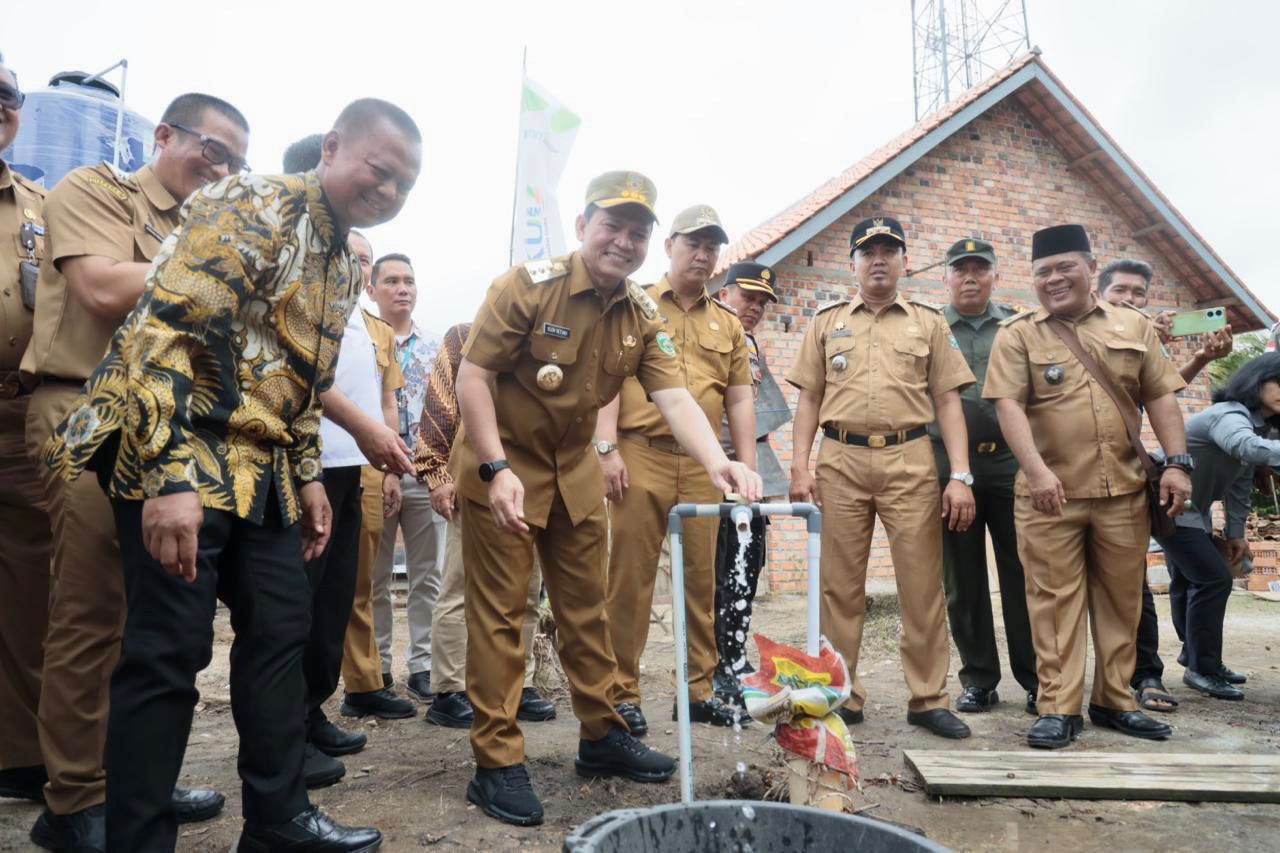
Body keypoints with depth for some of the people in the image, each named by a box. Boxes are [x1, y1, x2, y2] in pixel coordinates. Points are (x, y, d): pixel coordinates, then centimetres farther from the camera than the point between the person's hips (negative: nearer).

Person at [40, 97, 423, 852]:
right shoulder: (254, 207, -13)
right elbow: (165, 329, -22)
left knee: (282, 631, 10)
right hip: (177, 458, -9)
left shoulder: (345, 264, 15)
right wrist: (170, 476, -28)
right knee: (170, 651, -4)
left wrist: (307, 475, 17)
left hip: (260, 467, 9)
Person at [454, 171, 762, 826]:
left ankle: (601, 736, 28)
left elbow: (675, 398, -13)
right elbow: (473, 375, -18)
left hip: (575, 469, 6)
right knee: (499, 612, -1)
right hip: (501, 463, -5)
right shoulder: (529, 284, -17)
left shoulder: (642, 316, -2)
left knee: (586, 606, 13)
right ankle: (496, 762, 10)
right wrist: (497, 468, -26)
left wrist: (716, 461, -31)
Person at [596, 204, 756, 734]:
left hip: (703, 465, 4)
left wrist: (748, 467, 7)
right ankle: (622, 693, 8)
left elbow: (740, 400, 15)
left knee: (702, 579, 7)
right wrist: (607, 448, -11)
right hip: (641, 455, -3)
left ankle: (700, 690, 18)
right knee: (630, 578, -1)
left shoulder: (728, 325, 18)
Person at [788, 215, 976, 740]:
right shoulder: (827, 323, 14)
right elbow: (809, 399, 10)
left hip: (909, 461, 0)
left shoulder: (929, 323, 12)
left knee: (922, 583, 0)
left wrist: (960, 476, -2)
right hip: (841, 461, 1)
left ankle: (929, 699, 12)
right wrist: (800, 468, 0)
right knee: (840, 584, 4)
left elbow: (948, 402, 7)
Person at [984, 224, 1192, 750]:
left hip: (1123, 490, 3)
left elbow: (1161, 397, 11)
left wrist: (1177, 462, 0)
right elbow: (1008, 405, -11)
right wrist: (1037, 470, -23)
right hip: (1050, 493, -3)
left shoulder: (1133, 326, 12)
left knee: (1120, 598, 10)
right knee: (1054, 600, 0)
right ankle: (1058, 709, 6)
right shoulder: (1017, 334, 1)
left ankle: (1114, 700, 24)